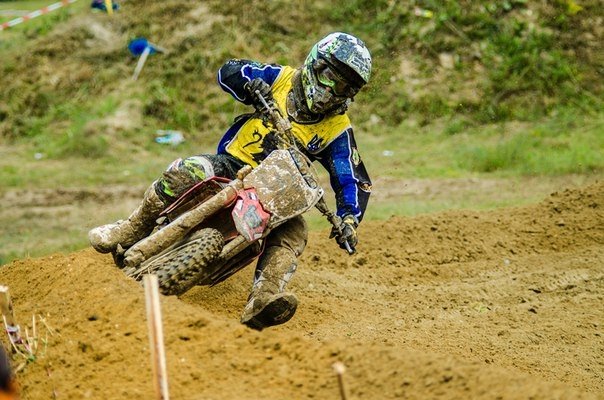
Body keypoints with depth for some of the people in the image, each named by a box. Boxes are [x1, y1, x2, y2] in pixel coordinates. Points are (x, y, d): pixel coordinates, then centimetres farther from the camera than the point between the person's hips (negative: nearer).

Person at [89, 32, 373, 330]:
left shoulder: (337, 129, 0)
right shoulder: (284, 79, 2)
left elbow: (354, 180, -4)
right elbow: (229, 71, 4)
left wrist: (349, 219, -22)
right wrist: (251, 84, -18)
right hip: (231, 164, 0)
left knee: (293, 232, -31)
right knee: (185, 174, -31)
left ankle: (260, 304, -50)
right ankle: (131, 231, -11)